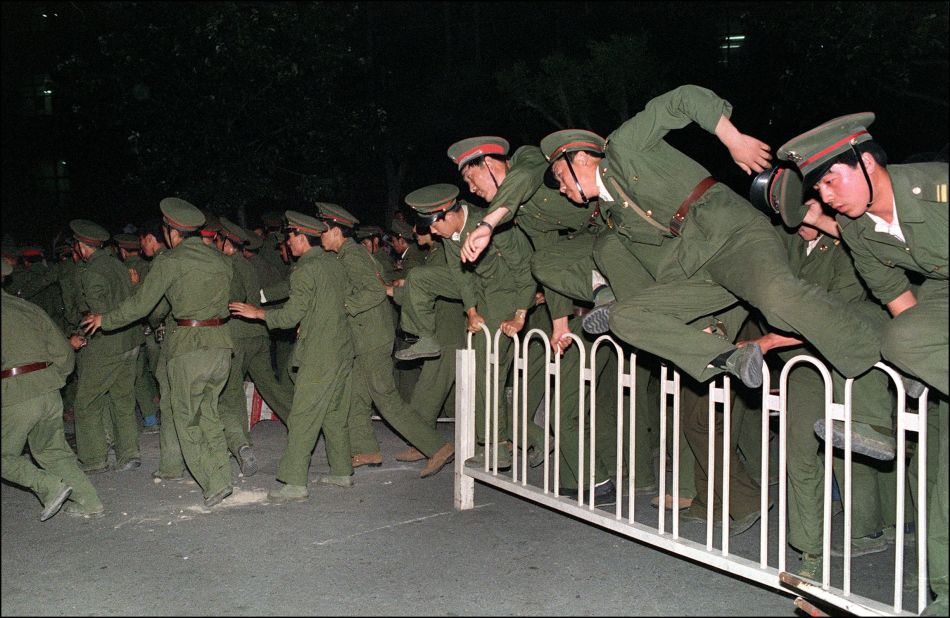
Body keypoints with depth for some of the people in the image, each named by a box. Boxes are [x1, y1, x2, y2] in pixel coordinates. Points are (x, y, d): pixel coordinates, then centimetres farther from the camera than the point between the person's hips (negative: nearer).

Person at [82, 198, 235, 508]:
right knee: (208, 412, 17)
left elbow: (140, 305, -2)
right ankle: (222, 476, 14)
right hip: (221, 342, 6)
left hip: (189, 346, -6)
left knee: (186, 418, 5)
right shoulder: (220, 259, 12)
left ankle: (213, 484, 0)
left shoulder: (170, 261, -5)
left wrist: (104, 320, 14)